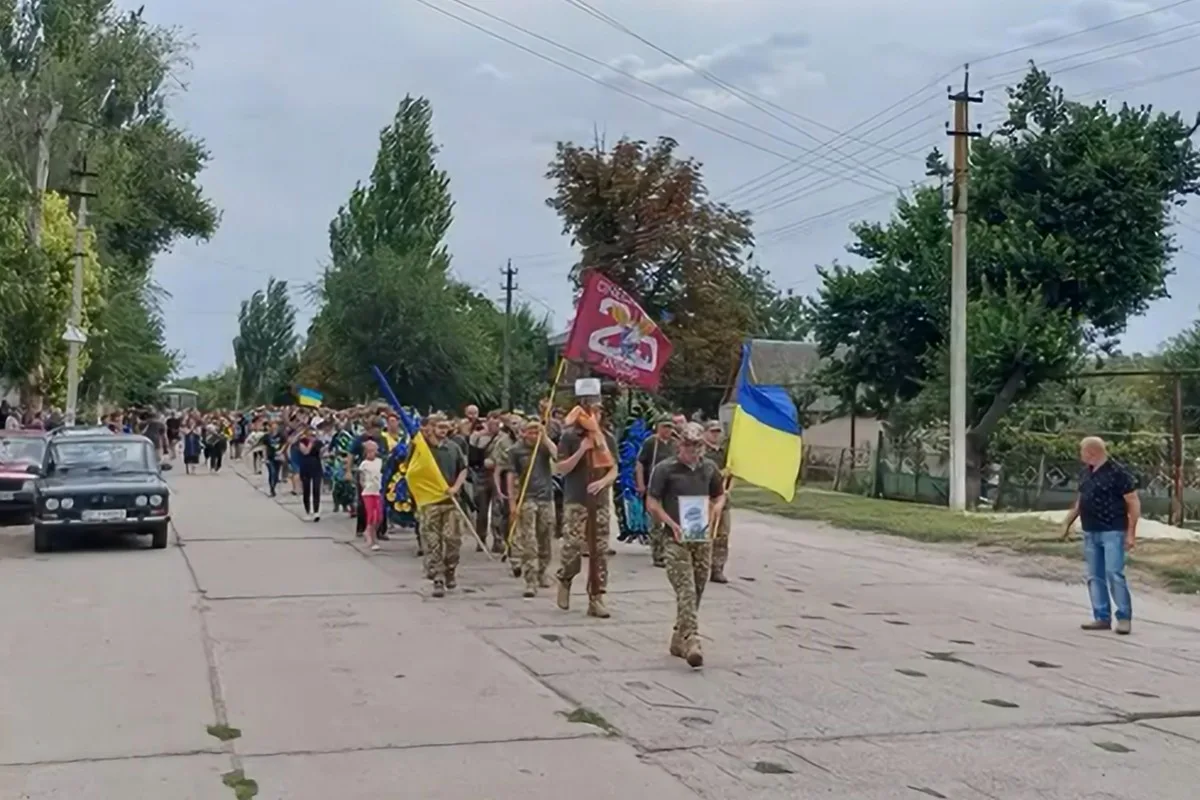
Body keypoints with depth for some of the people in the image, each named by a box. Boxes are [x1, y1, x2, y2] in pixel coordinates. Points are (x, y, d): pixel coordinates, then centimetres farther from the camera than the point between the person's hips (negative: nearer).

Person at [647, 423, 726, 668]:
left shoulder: (709, 468, 8)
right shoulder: (666, 469, -5)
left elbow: (719, 496, 21)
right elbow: (652, 503, -2)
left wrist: (712, 517, 1)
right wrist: (672, 525, -12)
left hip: (703, 539, 5)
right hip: (677, 539, -5)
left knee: (697, 591, 8)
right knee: (686, 591, -15)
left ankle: (679, 640, 22)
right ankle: (691, 642, -21)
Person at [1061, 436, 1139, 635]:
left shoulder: (1118, 473, -11)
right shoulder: (1085, 473, 11)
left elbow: (1134, 503, -11)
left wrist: (1131, 532, -15)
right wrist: (1068, 522, 22)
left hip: (1112, 532, -8)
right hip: (1090, 533, 8)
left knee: (1114, 574, -11)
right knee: (1095, 576, 7)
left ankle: (1124, 618, -3)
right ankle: (1102, 617, 12)